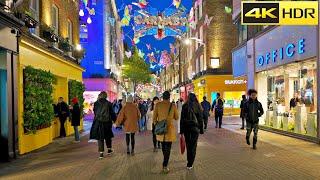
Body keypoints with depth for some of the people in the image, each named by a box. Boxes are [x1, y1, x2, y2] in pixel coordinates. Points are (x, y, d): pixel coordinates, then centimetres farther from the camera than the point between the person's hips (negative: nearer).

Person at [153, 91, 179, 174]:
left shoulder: (158, 105, -6)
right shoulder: (173, 106, -7)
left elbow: (154, 118, -2)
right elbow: (176, 118, 4)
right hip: (170, 129, -2)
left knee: (163, 146, 21)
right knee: (168, 148, 6)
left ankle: (165, 162, 39)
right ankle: (165, 166, 1)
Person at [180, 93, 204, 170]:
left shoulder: (184, 106, 0)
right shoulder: (197, 106, -4)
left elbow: (182, 119, 1)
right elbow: (200, 118, -2)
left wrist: (181, 131, 6)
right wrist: (201, 129, 5)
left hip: (186, 127, 2)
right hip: (195, 127, -2)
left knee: (188, 144, 16)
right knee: (193, 145, 4)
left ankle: (189, 162, 29)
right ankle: (190, 164, 1)